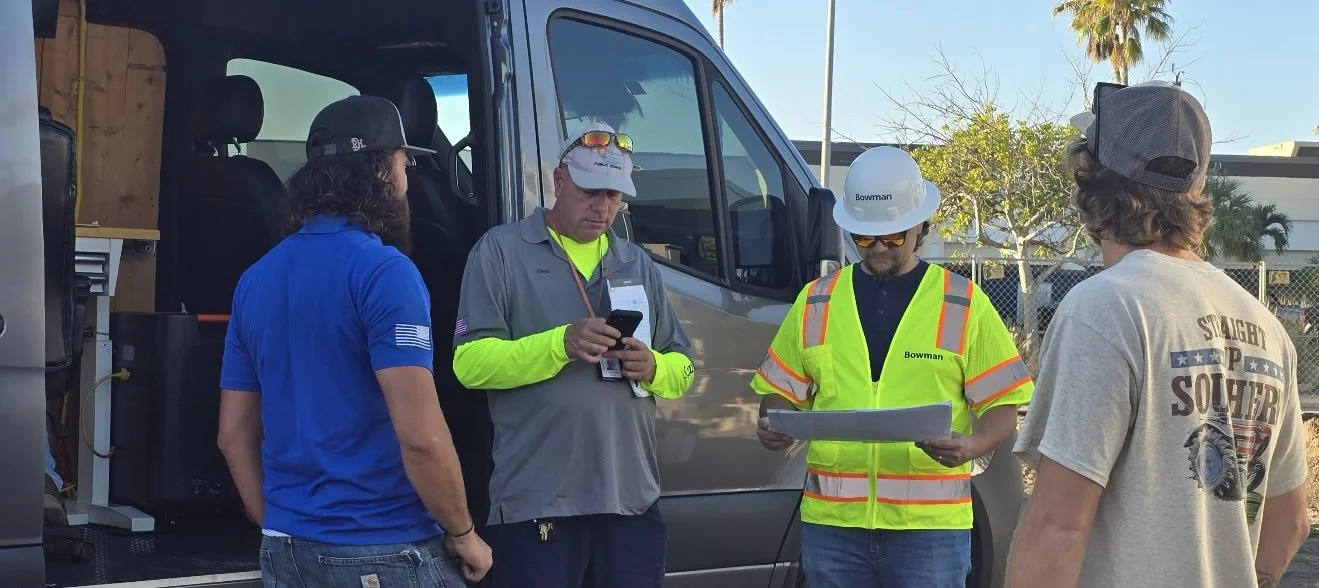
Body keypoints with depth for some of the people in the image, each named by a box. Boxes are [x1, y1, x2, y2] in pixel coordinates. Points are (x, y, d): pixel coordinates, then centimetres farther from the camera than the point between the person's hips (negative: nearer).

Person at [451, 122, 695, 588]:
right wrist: (561, 344, -20)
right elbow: (470, 362, -8)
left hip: (633, 501, 5)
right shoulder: (501, 250, 1)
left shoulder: (639, 265, 18)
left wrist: (652, 368, -6)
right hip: (536, 505, -4)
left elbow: (682, 370, 17)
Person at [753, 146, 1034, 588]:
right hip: (832, 523, 3)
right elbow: (782, 391, 15)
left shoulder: (963, 305, 2)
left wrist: (973, 445, -19)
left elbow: (1002, 405, 2)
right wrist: (774, 426, -8)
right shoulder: (815, 302, 9)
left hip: (929, 526, -2)